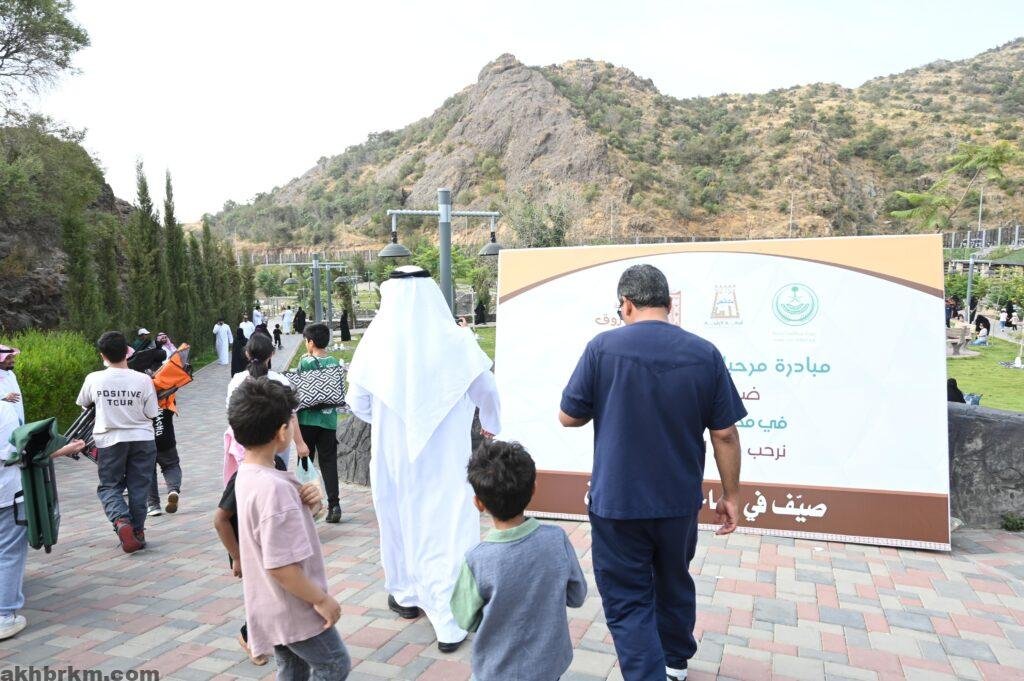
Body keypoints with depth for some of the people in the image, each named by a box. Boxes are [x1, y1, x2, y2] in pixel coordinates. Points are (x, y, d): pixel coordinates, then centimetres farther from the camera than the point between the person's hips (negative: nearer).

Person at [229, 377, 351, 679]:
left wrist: (307, 503, -8)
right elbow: (281, 566, -30)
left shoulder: (246, 474, -1)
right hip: (294, 608, -9)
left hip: (274, 606, 9)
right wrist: (321, 599, -18)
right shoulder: (273, 487, -30)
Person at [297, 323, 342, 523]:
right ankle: (334, 504, -4)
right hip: (329, 419, 3)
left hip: (308, 419, -3)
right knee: (329, 462, 4)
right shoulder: (335, 363, 1)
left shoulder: (305, 362, -10)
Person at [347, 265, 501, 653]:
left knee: (400, 518, 20)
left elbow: (358, 402, 1)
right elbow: (486, 392, 1)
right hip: (445, 457, -1)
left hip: (393, 455, 2)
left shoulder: (376, 343, -11)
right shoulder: (455, 341, -12)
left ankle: (407, 595, 38)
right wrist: (491, 425, 22)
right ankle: (449, 619, 5)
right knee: (447, 526, 6)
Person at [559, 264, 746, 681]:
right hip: (679, 501, 4)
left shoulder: (603, 347, -12)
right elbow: (724, 434, -3)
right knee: (674, 585, 25)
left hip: (617, 502, -4)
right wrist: (730, 494, 8)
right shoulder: (704, 353, -6)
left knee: (627, 601, 8)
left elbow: (568, 417, -6)